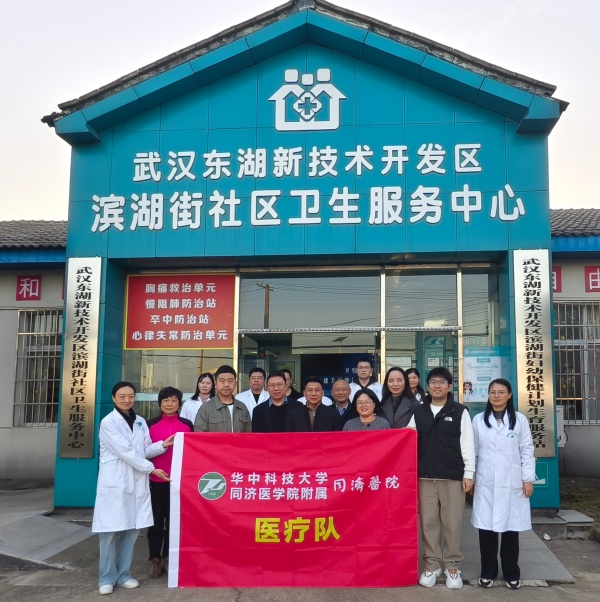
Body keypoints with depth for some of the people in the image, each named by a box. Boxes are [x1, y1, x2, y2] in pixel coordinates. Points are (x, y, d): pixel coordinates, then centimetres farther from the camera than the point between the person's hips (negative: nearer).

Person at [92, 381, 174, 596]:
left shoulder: (140, 422, 12)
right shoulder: (108, 422, -7)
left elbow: (145, 450, 12)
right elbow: (125, 452, -13)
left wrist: (163, 445, -7)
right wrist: (152, 469, -13)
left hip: (136, 482, 5)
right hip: (114, 483, -5)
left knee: (132, 529, 7)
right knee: (110, 531, -1)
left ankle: (124, 574, 19)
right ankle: (107, 577, 12)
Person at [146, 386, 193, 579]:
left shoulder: (187, 425, 5)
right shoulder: (151, 424, 2)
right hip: (156, 479, -1)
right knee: (156, 519, 5)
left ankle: (168, 557, 23)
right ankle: (155, 559, 18)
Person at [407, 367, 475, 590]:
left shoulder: (460, 412, 1)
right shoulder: (418, 412, 8)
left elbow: (467, 444, -1)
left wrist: (468, 473, -4)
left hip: (453, 476, -2)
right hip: (425, 476, 2)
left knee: (452, 523, 3)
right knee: (428, 522, 7)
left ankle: (453, 567, 16)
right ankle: (432, 564, 19)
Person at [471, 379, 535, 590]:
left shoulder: (520, 420, 2)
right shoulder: (478, 420, 4)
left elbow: (527, 451, 2)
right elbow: (472, 451, 6)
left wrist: (528, 479, -1)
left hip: (512, 483, 0)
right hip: (485, 483, 1)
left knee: (510, 528, 6)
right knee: (487, 528, 2)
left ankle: (511, 573, 20)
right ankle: (487, 572, 17)